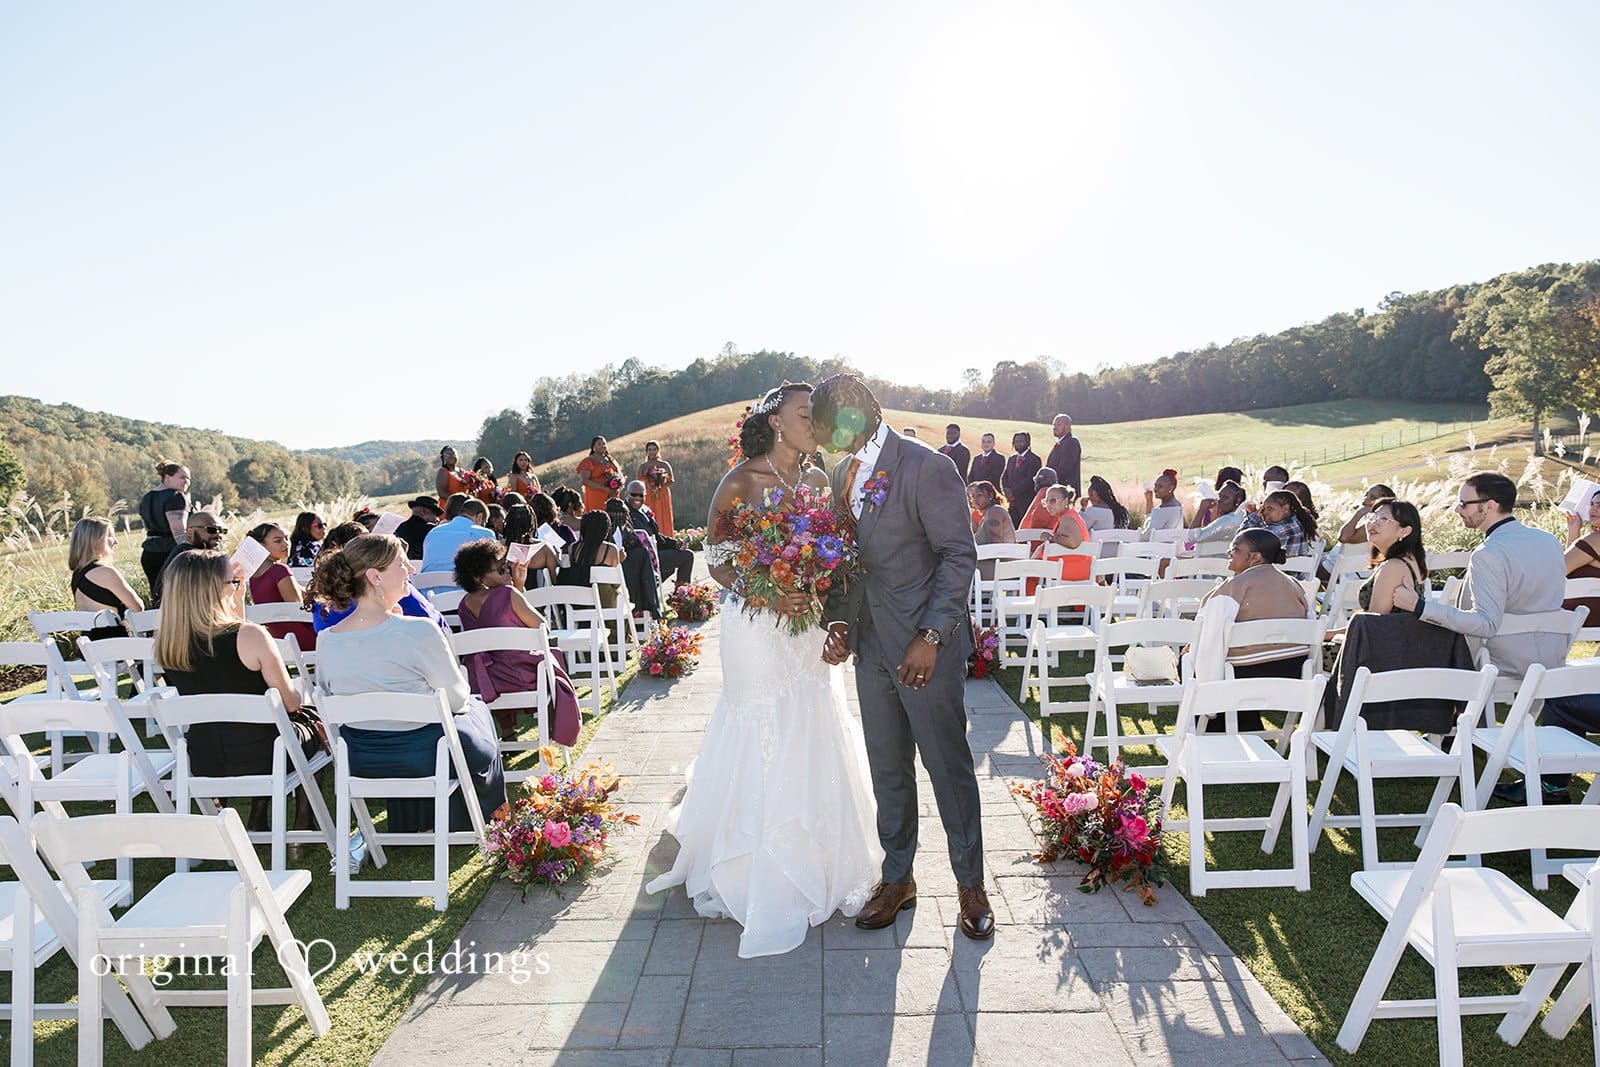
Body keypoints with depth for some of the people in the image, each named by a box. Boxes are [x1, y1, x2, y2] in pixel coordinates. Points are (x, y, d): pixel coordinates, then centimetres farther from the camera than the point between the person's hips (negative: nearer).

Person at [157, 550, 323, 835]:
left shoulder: (165, 643, -6)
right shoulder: (250, 635, -23)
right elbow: (291, 702, -13)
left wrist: (238, 599, 12)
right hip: (257, 757, -5)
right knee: (311, 722, 26)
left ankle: (259, 821, 35)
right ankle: (302, 827, 31)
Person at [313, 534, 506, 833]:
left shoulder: (326, 640, -10)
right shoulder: (418, 631, -27)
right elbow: (457, 699, -16)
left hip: (358, 762, 6)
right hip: (423, 759, -5)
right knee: (475, 709, 28)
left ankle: (407, 826, 49)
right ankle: (489, 815, 48)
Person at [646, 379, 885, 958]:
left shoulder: (817, 480, 6)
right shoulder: (740, 482, -10)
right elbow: (717, 561, -8)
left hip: (806, 625, 5)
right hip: (756, 628, -5)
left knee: (813, 743, 12)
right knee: (762, 746, 3)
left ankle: (823, 862, 31)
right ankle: (761, 877, 21)